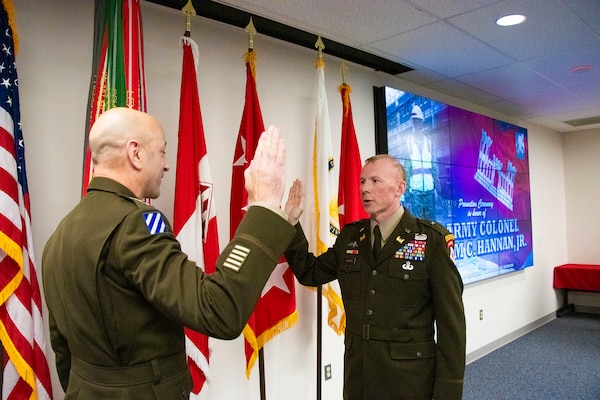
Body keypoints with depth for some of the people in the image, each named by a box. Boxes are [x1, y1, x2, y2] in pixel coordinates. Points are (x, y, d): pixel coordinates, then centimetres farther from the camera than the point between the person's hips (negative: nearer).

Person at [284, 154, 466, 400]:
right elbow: (310, 273, 9)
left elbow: (451, 321, -11)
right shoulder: (349, 236, 2)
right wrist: (292, 223, -2)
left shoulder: (432, 239, -12)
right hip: (357, 375, 5)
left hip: (411, 379, -4)